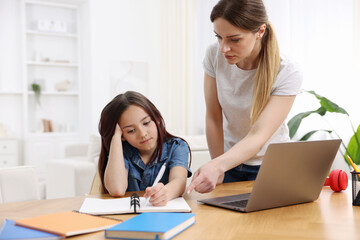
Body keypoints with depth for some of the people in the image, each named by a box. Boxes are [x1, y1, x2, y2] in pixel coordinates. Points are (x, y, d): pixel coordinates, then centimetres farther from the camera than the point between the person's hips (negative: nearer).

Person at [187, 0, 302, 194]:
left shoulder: (287, 75, -23)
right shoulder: (214, 55, -13)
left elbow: (258, 136, -29)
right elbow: (213, 118, -8)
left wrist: (217, 166, -44)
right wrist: (218, 171, -6)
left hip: (270, 167, -2)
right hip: (230, 159, 2)